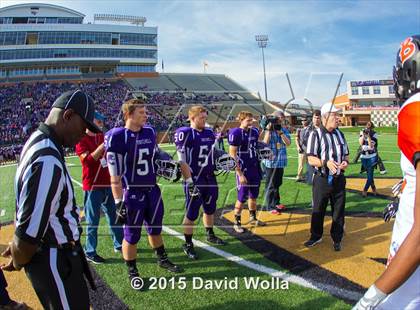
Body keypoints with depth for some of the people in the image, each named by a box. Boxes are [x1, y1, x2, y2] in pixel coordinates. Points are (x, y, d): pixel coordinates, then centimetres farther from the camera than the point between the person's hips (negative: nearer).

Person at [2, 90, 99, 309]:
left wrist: (18, 247, 16)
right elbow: (29, 233, -28)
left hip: (57, 252, 10)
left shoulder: (38, 140, 4)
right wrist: (18, 262, -8)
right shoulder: (48, 163, -30)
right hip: (54, 261, -9)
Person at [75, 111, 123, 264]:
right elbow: (88, 160, -22)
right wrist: (103, 145, -29)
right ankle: (90, 252, 14)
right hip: (93, 186, -7)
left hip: (108, 184, 7)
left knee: (114, 216, 15)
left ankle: (119, 244, 29)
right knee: (93, 220, 2)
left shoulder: (103, 137, 12)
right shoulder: (81, 140, -9)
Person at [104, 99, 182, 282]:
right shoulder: (116, 137, -17)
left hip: (152, 190, 6)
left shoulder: (150, 132, 1)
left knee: (155, 228, 21)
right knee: (132, 235, 8)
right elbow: (115, 175, -17)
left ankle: (162, 260, 42)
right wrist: (119, 202, -18)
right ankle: (132, 272, 28)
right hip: (132, 194, -6)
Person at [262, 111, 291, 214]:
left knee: (278, 183, 16)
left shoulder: (284, 130, 7)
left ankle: (276, 203, 29)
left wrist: (280, 132, -15)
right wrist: (269, 130, -20)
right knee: (270, 185, 0)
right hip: (270, 161, -5)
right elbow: (265, 142, -17)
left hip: (281, 161, 5)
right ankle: (270, 206, 7)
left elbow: (288, 143, -5)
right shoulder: (268, 129, -6)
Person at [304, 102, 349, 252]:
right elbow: (311, 160, -12)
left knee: (339, 210, 10)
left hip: (339, 179, 4)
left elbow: (345, 154, 17)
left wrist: (346, 162, -6)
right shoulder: (315, 134, -8)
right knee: (318, 210, 8)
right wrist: (326, 162, -29)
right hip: (322, 179, -4)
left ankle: (337, 238, 26)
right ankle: (316, 236, 27)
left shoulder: (340, 134, 9)